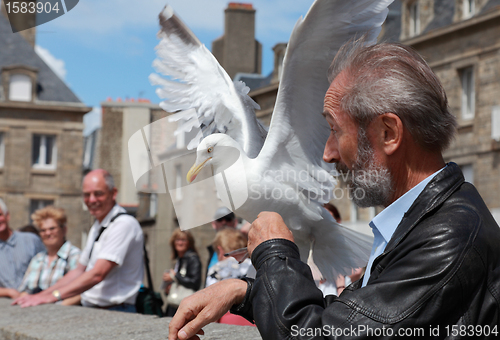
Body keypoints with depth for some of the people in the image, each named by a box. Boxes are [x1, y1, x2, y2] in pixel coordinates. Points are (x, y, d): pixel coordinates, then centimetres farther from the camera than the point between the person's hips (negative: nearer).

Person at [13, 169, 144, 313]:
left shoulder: (124, 224, -12)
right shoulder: (97, 227, 19)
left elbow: (97, 274, -20)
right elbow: (79, 272, 23)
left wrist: (53, 296, -21)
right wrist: (41, 295, 12)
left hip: (116, 312, -8)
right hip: (89, 310, 8)